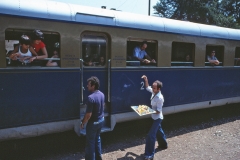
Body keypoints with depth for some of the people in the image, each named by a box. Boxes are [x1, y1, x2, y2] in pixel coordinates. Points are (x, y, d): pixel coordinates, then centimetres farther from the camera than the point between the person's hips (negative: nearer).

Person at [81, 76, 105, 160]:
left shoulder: (91, 97, -29)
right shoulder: (102, 94, -3)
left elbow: (88, 114, -26)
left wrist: (83, 123, -11)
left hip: (93, 122, -8)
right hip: (101, 120, 8)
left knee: (90, 141, 9)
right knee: (97, 138, 24)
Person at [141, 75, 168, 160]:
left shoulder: (159, 98, -30)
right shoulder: (154, 92, -8)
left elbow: (158, 111, -25)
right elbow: (147, 87, 11)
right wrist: (146, 80, -3)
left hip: (157, 118, -9)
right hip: (155, 117, 9)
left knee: (150, 135, -9)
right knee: (158, 131, 28)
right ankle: (163, 145, 51)